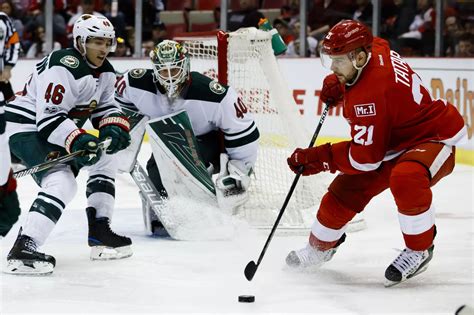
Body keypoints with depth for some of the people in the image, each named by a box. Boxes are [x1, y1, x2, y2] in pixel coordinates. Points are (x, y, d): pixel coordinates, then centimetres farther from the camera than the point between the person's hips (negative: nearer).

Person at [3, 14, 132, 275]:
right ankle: (22, 251, -38)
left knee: (104, 160, 17)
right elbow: (49, 118, -28)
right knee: (61, 183, -28)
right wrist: (77, 141, -37)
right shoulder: (64, 68, -25)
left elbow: (106, 108, 14)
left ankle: (99, 233, 19)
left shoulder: (105, 72, 5)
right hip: (26, 128, -11)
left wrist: (113, 127, -7)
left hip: (57, 129, 11)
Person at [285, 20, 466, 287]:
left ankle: (420, 249, -19)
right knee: (344, 191, 4)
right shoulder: (375, 49, -8)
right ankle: (321, 246, 29)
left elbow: (365, 157, -28)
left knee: (405, 178, -41)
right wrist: (336, 84, 6)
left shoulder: (371, 92, -33)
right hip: (394, 140, 10)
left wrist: (317, 158, -21)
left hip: (433, 137, -10)